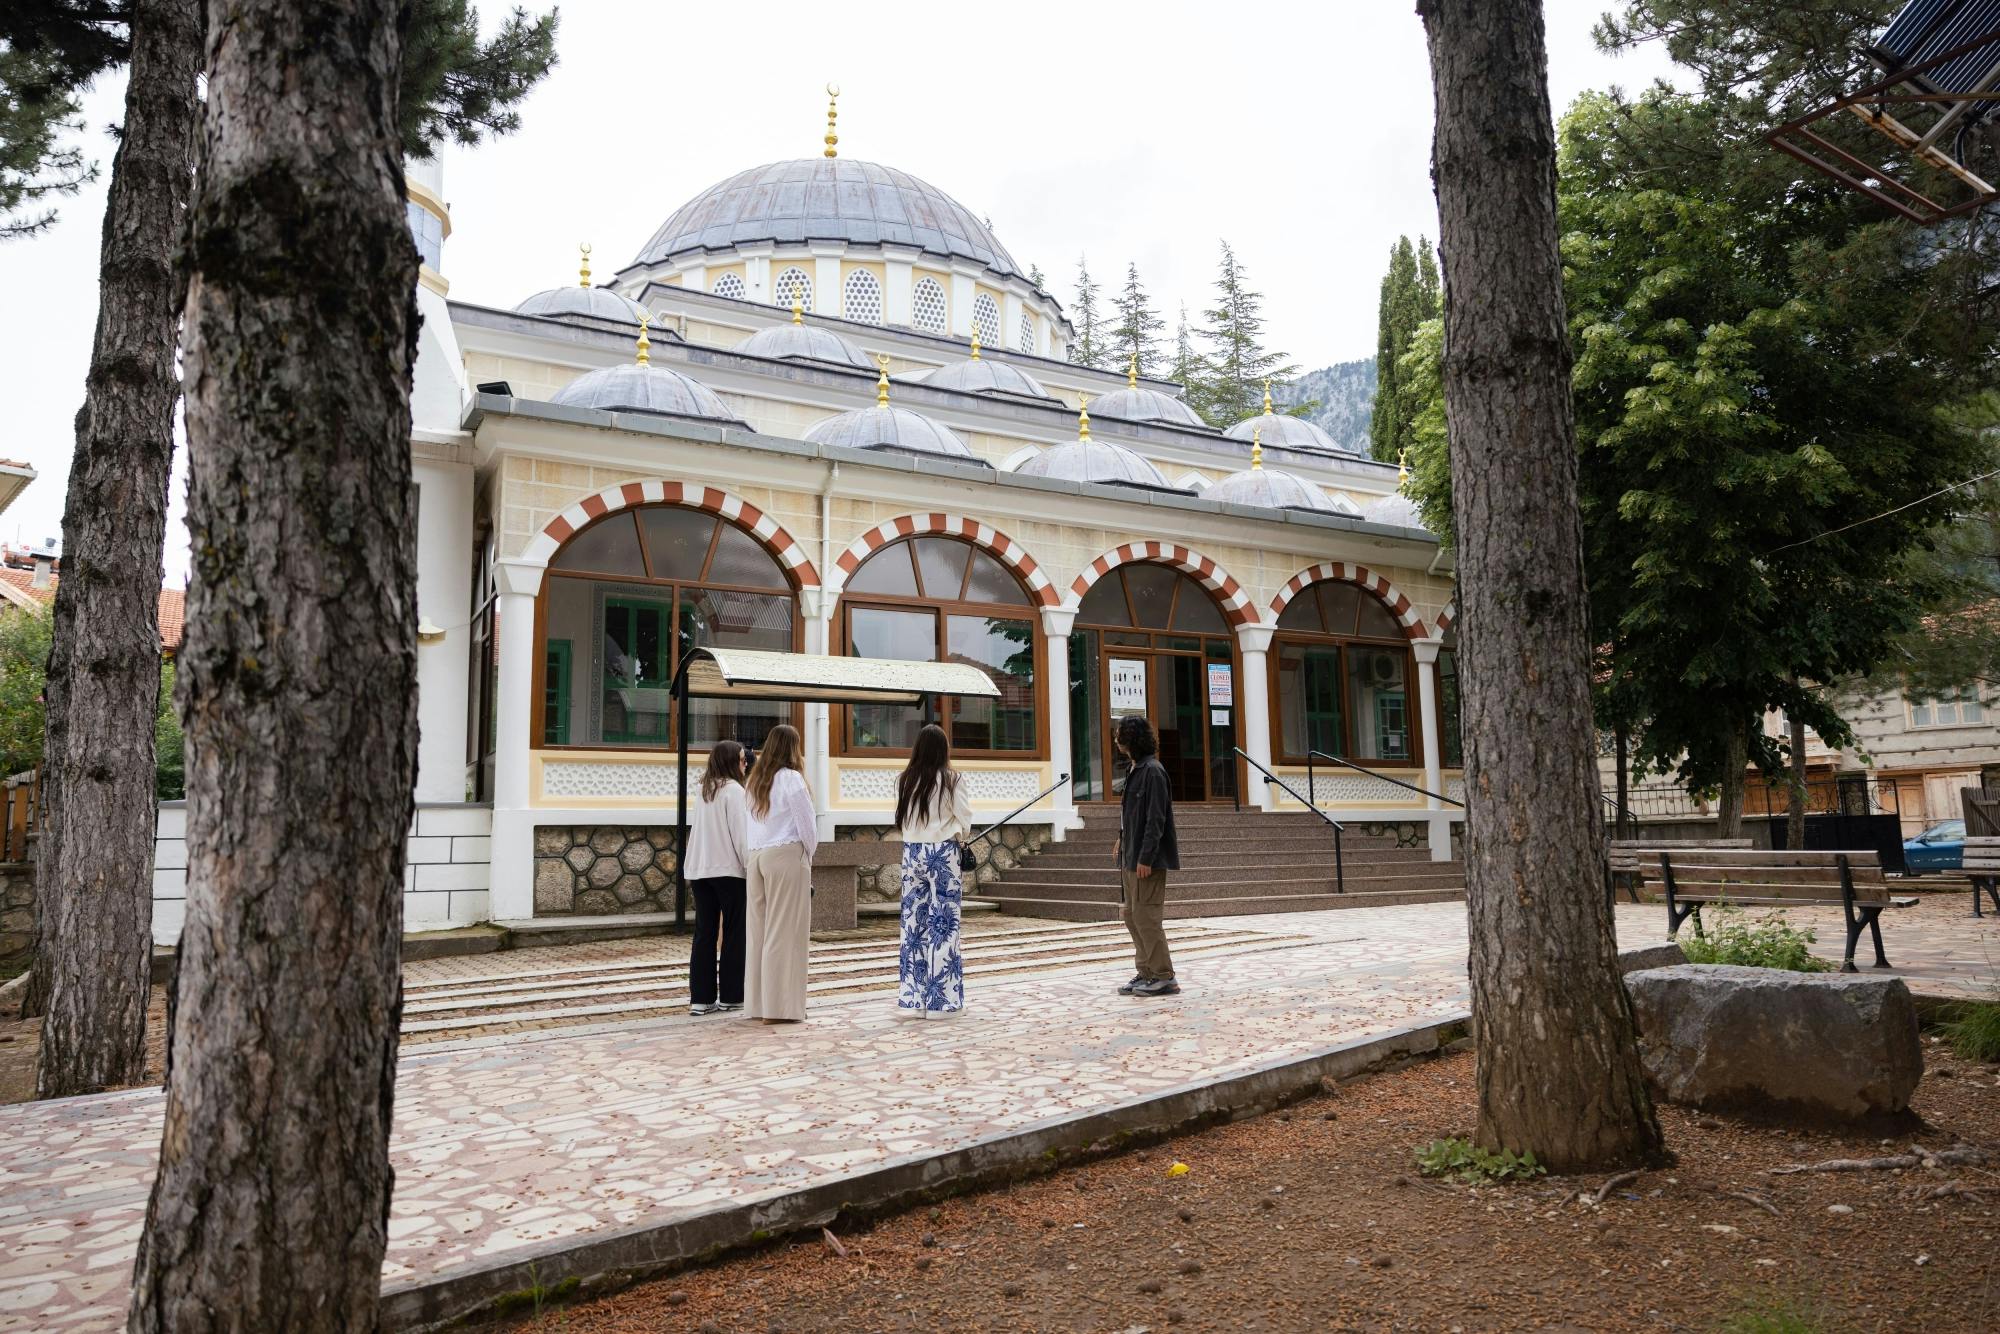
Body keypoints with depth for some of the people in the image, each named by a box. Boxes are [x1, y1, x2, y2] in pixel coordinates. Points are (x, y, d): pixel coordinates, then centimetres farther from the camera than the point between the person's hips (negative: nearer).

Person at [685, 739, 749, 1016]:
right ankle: (731, 996, 8)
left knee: (704, 934, 6)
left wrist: (691, 869, 17)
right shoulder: (733, 789, -10)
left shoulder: (705, 791, 12)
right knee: (734, 933, 4)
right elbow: (740, 834, -13)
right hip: (729, 871, -7)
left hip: (701, 871, 7)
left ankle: (701, 998, 6)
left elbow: (696, 832, 14)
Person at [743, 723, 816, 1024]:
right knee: (784, 931, -3)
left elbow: (750, 824, 10)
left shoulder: (754, 780, 12)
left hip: (757, 857, 7)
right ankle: (779, 1006, -2)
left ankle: (758, 1003, 15)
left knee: (759, 930, 10)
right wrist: (809, 853, 9)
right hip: (786, 856, -7)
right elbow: (807, 825, -6)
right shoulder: (791, 779, -8)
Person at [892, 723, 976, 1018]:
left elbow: (903, 820, 7)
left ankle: (911, 997, 13)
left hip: (912, 852, 4)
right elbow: (965, 820, -4)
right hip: (943, 853, -4)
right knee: (943, 925, 1)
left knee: (914, 923, 9)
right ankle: (940, 999, 4)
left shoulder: (906, 780, 3)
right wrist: (960, 834, 15)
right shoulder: (949, 779, -8)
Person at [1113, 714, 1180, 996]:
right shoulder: (1135, 770, 14)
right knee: (1130, 914, 13)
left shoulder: (1152, 772, -15)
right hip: (1131, 857, 10)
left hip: (1147, 859, -10)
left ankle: (1163, 977, 3)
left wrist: (1145, 858, -21)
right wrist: (1123, 842, 13)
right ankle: (1147, 973, 20)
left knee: (1146, 916, -5)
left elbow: (1155, 820, -19)